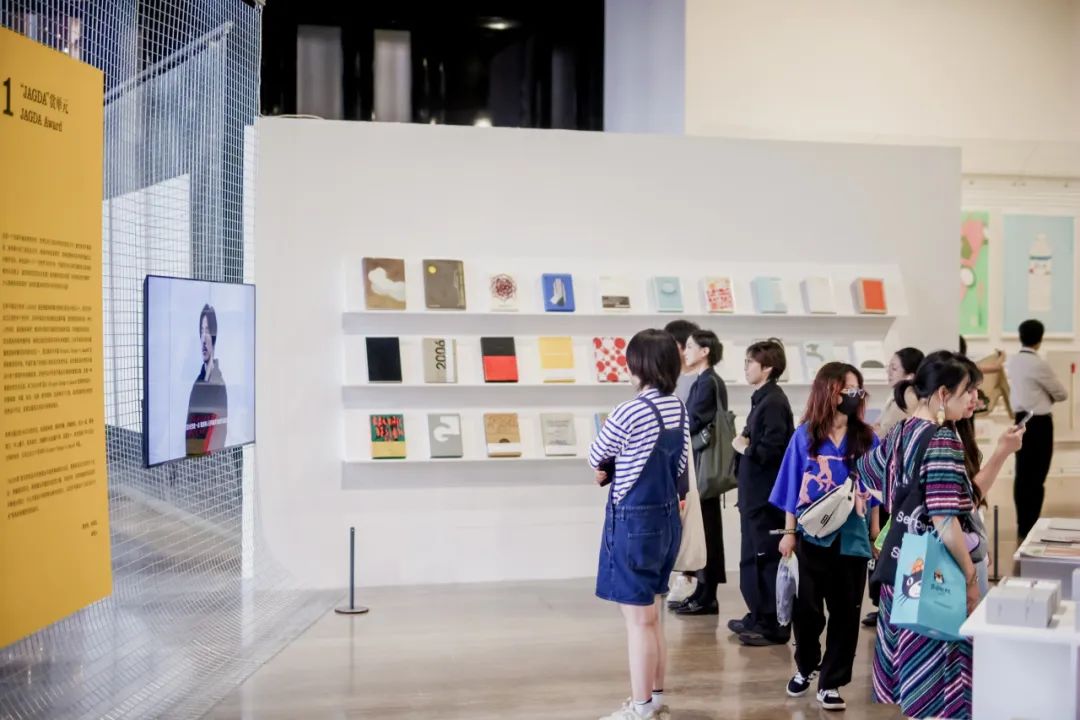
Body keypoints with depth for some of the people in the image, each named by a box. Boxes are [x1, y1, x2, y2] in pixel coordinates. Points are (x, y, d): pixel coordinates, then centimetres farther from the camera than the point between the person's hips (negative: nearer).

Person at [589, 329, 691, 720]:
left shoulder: (630, 412, -20)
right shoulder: (678, 407, 5)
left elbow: (595, 459, -8)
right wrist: (620, 468, 2)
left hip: (633, 520, -8)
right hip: (666, 516, 8)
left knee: (638, 618, 1)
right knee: (651, 613, 19)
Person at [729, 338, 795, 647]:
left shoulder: (773, 402, -17)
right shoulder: (762, 399, 13)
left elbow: (772, 449, -25)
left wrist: (744, 447, -11)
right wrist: (744, 445, 0)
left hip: (766, 495, -10)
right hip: (755, 492, 10)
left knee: (767, 558, -3)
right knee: (753, 557, 17)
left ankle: (774, 626, 5)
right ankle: (758, 617, 28)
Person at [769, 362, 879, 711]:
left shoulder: (867, 440, 1)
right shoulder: (805, 436, -3)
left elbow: (875, 493, 5)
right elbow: (793, 488, 0)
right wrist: (789, 532, -1)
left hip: (853, 539, 1)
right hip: (813, 537, -1)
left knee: (845, 613, 5)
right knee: (807, 609, 9)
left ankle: (830, 683, 17)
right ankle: (805, 667, 34)